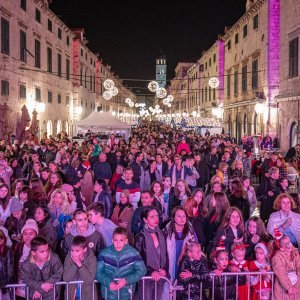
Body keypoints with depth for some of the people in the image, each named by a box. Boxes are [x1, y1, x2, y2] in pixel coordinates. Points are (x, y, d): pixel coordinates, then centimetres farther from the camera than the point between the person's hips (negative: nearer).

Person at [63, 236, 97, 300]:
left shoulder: (92, 258, -14)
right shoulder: (69, 257, -8)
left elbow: (90, 280, -21)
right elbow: (66, 279, -14)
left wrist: (80, 264, -28)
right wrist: (75, 264, -24)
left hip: (87, 294, -1)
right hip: (71, 294, 2)